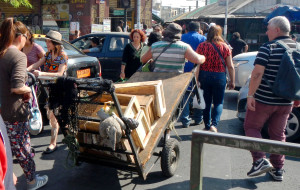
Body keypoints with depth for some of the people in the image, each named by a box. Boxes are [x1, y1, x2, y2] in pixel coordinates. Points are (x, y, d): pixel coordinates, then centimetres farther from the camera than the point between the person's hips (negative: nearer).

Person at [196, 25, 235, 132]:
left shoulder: (202, 46, -4)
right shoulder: (225, 47, -3)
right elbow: (230, 66, -2)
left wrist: (196, 79, -5)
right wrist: (232, 81, 6)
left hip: (204, 76, 1)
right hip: (219, 76, -1)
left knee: (206, 102, 13)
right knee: (219, 103, 10)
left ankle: (207, 126, 20)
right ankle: (214, 124, -10)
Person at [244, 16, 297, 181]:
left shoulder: (268, 48, -14)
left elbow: (257, 73, -22)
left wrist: (250, 95, -16)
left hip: (264, 99, -6)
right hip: (286, 102, 6)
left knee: (251, 127, 12)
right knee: (278, 134, 15)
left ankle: (260, 160, 0)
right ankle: (278, 170, 20)